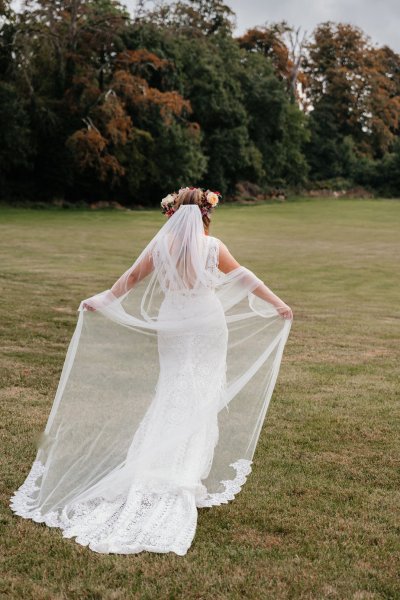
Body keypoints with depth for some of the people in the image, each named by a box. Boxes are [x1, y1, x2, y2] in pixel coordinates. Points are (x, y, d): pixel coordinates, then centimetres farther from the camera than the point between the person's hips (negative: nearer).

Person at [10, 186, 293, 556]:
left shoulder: (161, 245, -3)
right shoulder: (212, 246, -7)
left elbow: (131, 278, 4)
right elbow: (244, 278, 0)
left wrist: (101, 301, 17)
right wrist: (277, 303, 10)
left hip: (173, 325, 2)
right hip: (208, 325, -1)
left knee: (172, 390, 13)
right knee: (202, 393, 5)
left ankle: (161, 465, 14)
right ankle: (191, 469, 6)